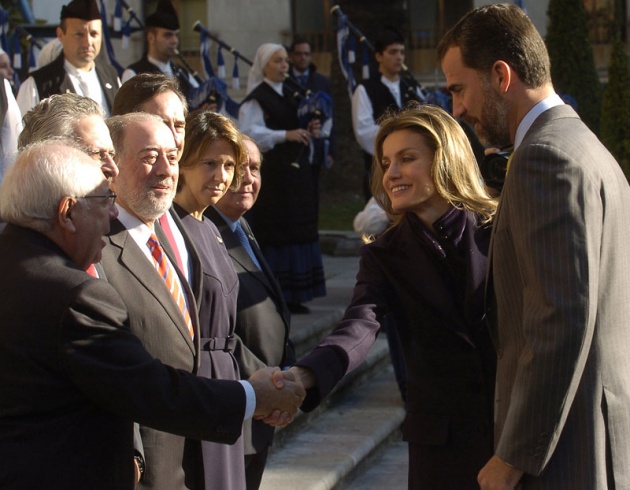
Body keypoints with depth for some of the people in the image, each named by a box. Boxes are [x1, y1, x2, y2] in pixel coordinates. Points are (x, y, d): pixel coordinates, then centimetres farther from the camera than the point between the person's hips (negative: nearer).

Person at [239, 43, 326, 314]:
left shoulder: (290, 95, 17)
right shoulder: (256, 99, -6)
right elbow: (249, 132, -18)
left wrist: (309, 130, 1)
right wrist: (285, 135, -24)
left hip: (297, 170, 8)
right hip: (271, 172, -8)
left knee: (298, 231, 6)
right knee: (273, 232, -7)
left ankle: (292, 296, 10)